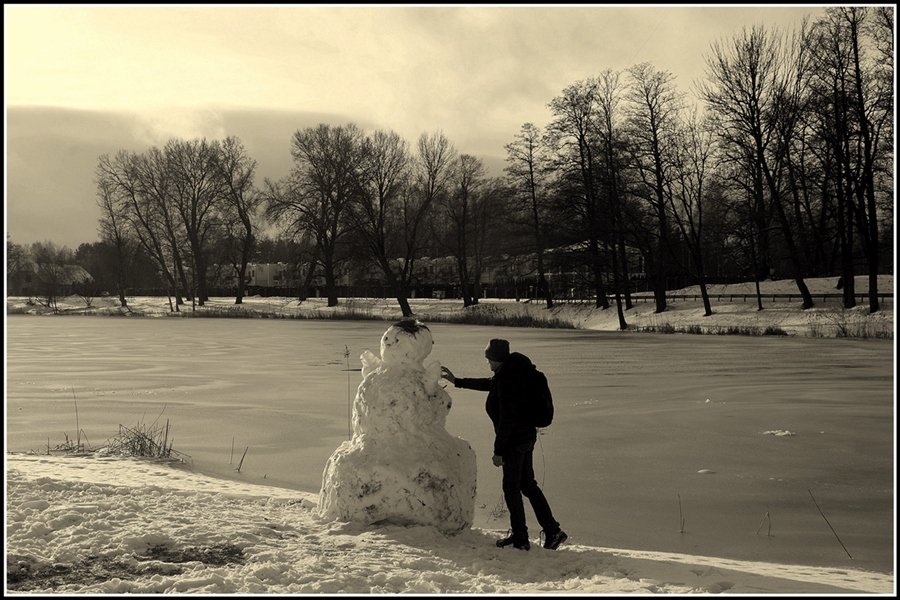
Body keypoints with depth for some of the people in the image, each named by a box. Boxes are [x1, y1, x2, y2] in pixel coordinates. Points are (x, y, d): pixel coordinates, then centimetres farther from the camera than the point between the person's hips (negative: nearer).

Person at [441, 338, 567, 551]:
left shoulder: (507, 379, -23)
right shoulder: (515, 371, 8)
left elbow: (507, 419, -24)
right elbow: (489, 384, 25)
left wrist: (498, 451, -17)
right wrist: (457, 381, 30)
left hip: (514, 441, -10)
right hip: (527, 436, 10)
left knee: (511, 488, 5)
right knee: (528, 485, 17)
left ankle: (520, 538, 16)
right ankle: (552, 531, 20)